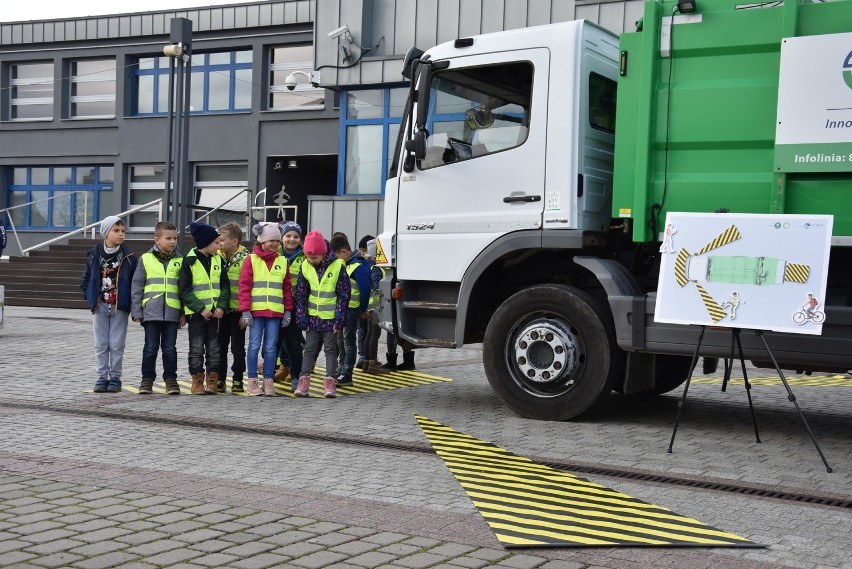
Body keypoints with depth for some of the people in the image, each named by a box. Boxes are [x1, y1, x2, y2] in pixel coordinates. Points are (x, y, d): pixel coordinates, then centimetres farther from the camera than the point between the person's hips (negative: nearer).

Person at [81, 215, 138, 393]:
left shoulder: (129, 258, -2)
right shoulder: (94, 255, 2)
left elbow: (135, 282, 0)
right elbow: (85, 280, 10)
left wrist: (130, 302, -7)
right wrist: (90, 297, 0)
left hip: (120, 307, -1)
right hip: (100, 306, 2)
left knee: (117, 344, 1)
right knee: (101, 344, 6)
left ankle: (115, 378, 10)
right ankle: (101, 378, 13)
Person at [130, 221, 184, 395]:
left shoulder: (180, 261, 6)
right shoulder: (146, 259, 3)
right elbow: (136, 286, 4)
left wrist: (184, 313, 4)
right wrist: (136, 311, -1)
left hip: (172, 313, 1)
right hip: (151, 312, -1)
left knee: (170, 348, 6)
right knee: (150, 348, 5)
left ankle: (171, 379, 15)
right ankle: (147, 379, 14)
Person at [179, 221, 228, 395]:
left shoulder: (218, 260, 6)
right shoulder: (189, 261, -7)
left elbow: (225, 285, 8)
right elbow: (185, 290, -10)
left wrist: (221, 306, -7)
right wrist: (201, 309, -17)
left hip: (214, 312, 4)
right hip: (196, 313, -4)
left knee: (214, 348, 6)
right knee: (197, 348, 3)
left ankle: (212, 381, 12)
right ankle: (197, 382, 10)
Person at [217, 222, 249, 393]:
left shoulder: (245, 258, -8)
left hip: (238, 310, -5)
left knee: (238, 347, 4)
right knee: (220, 346, 10)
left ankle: (237, 380, 14)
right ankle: (219, 379, 18)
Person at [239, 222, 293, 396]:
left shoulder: (282, 261, 10)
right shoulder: (251, 259, -1)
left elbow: (287, 288, 13)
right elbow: (244, 286, -4)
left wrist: (288, 310, 8)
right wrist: (245, 310, -9)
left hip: (275, 311, 3)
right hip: (256, 310, -3)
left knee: (270, 347, 6)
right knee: (254, 346, 1)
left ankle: (268, 381, 12)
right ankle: (252, 381, 8)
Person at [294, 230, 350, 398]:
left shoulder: (337, 267, -11)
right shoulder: (306, 267, -1)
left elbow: (344, 295, -8)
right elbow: (301, 294, 4)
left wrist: (339, 319, -11)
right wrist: (302, 318, 0)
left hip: (330, 318, -3)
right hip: (312, 317, 3)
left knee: (330, 350, 2)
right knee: (309, 349, 6)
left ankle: (330, 382, 3)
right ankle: (304, 381, 6)